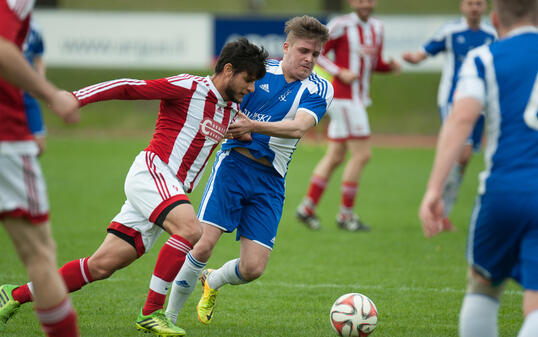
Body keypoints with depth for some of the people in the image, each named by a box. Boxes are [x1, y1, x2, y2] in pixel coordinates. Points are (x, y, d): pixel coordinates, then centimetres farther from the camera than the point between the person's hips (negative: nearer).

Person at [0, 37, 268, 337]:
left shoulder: (232, 109, 14)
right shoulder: (188, 87, -8)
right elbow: (130, 87, -8)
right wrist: (75, 98, -14)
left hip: (173, 192, 8)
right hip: (151, 171, -7)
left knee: (102, 265, 1)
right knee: (190, 229, -32)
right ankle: (151, 312, -26)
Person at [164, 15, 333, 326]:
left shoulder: (320, 90, 1)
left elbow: (299, 127, -17)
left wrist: (252, 125, -31)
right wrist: (236, 127, -14)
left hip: (270, 181, 1)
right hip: (234, 164, -1)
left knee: (253, 268, -6)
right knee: (203, 244, -17)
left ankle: (212, 282, 29)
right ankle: (168, 316, 1)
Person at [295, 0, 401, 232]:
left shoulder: (376, 27, 11)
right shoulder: (341, 26, -11)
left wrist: (391, 66, -1)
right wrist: (340, 72, -19)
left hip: (358, 99, 8)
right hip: (344, 97, -8)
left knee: (335, 157, 12)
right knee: (362, 155, -10)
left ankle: (307, 208, 18)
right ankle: (345, 214, -2)